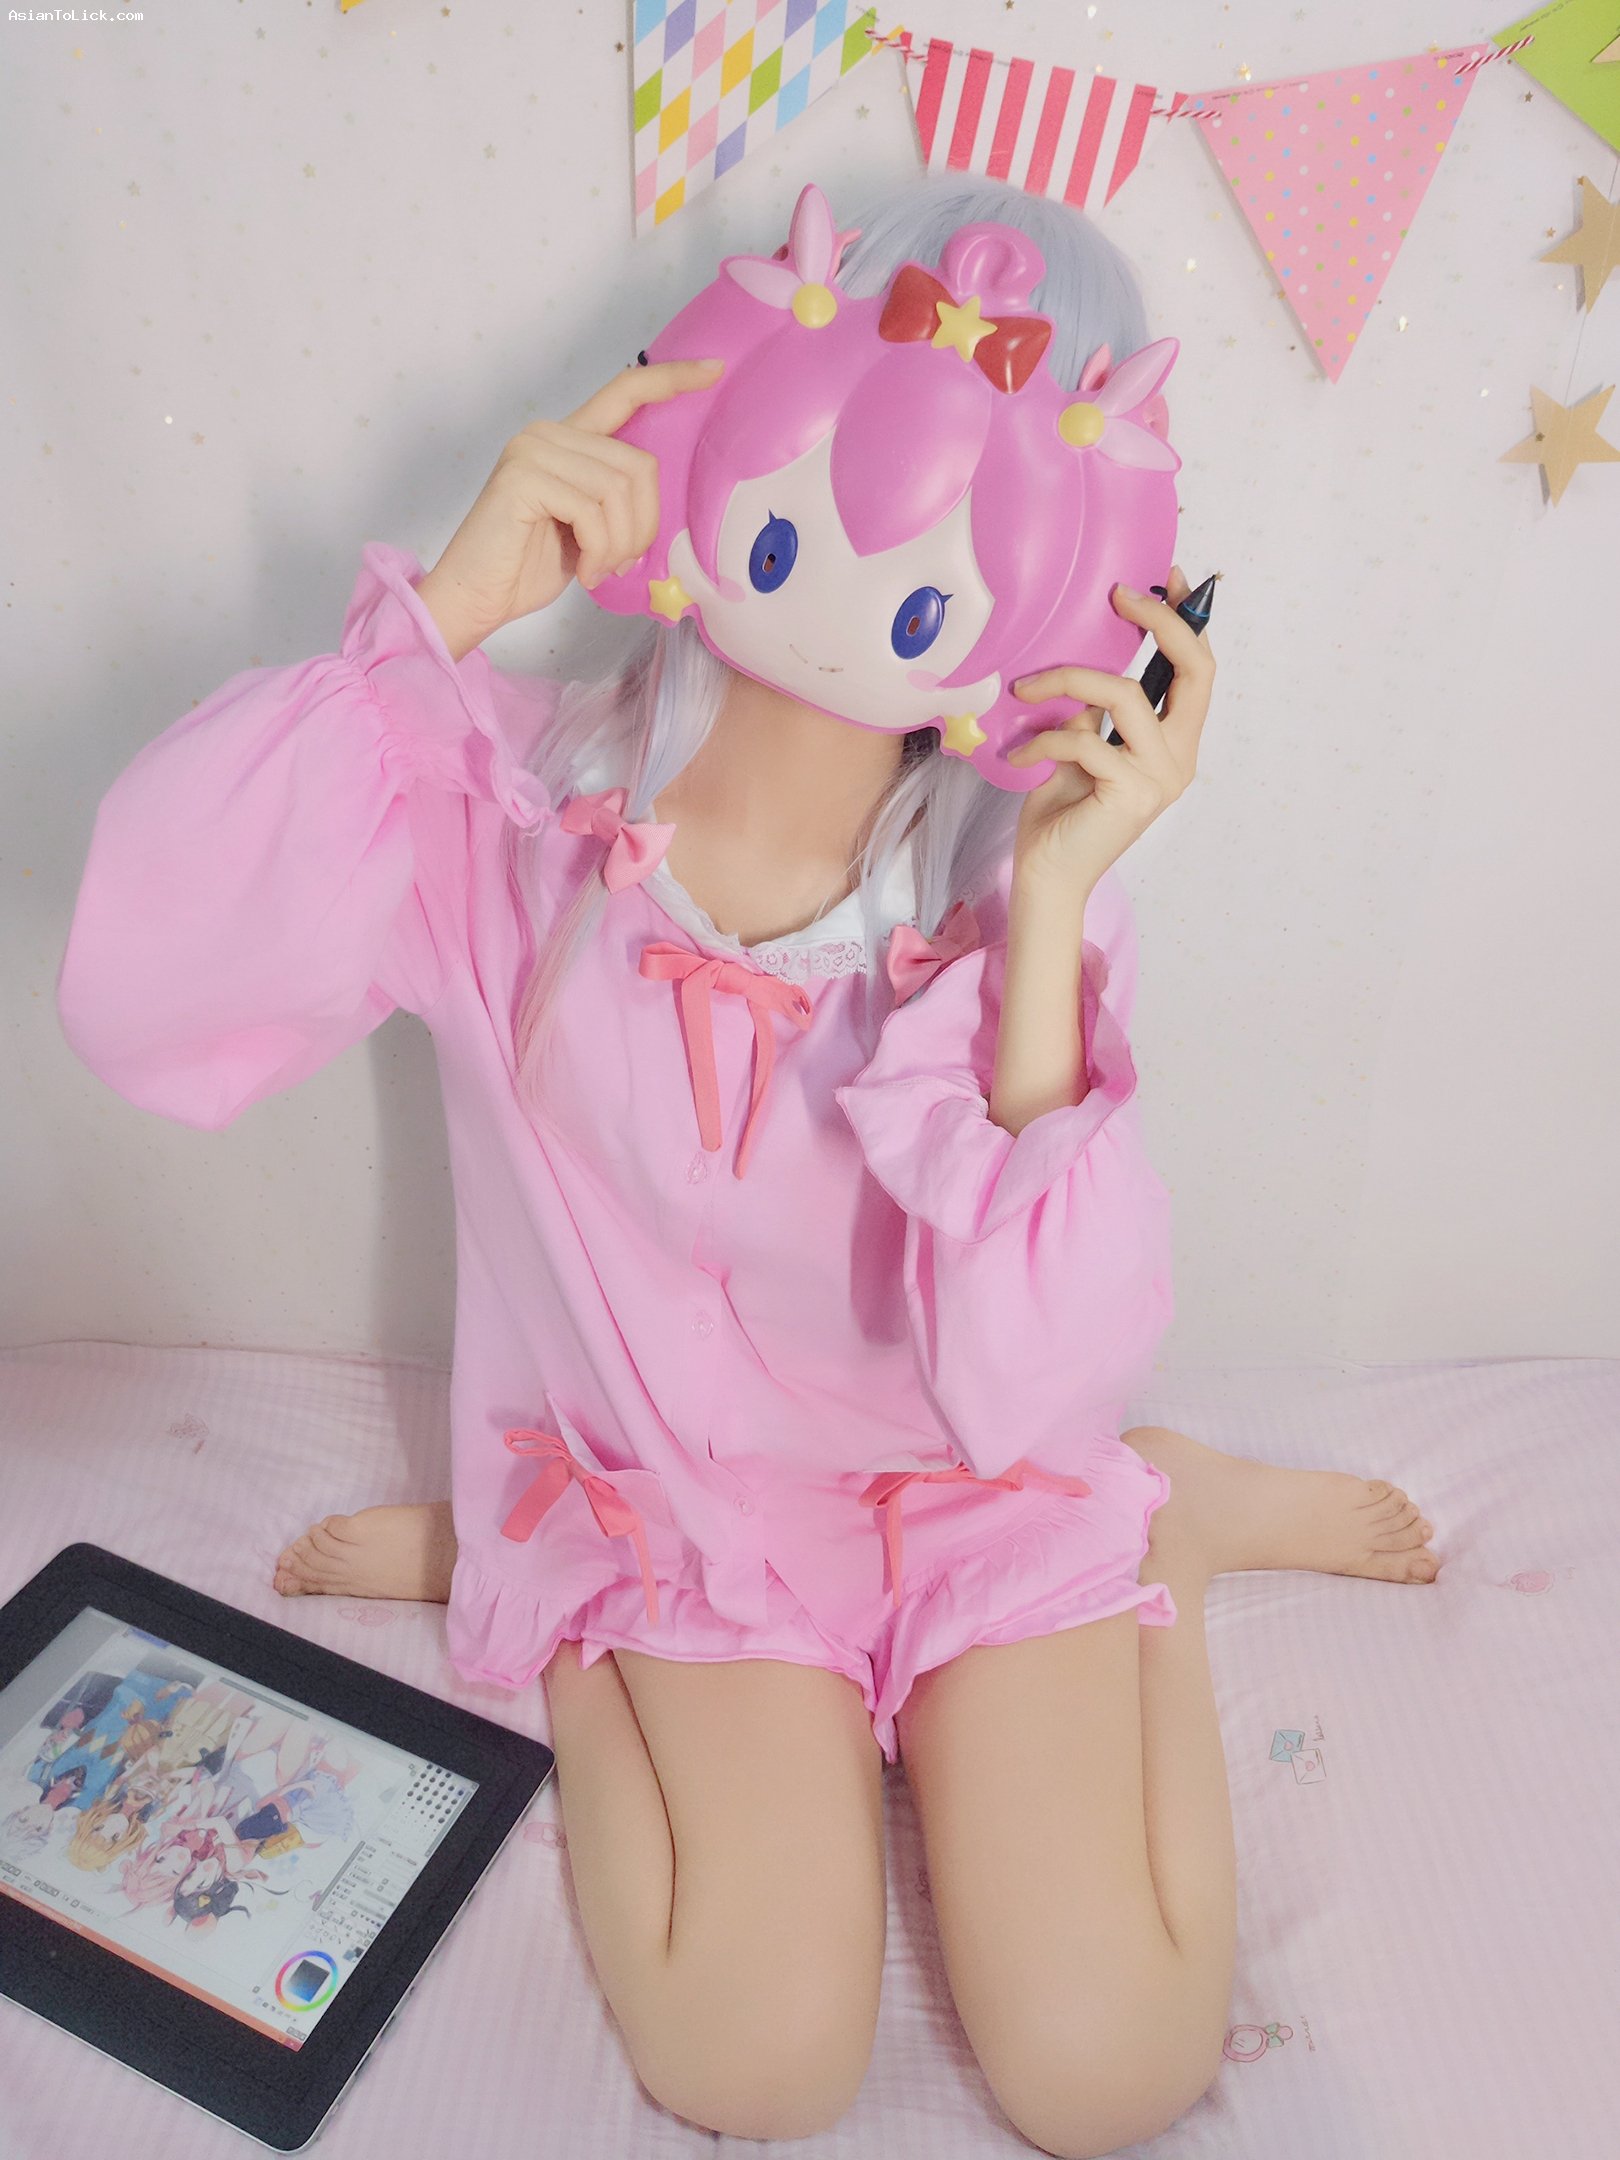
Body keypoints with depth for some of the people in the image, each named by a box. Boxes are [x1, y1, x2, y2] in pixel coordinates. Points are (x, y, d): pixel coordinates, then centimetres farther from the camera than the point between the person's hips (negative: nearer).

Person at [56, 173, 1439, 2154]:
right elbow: (142, 991, -31)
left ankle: (1167, 1521, 16)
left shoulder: (1023, 901, -18)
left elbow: (1031, 1377, -25)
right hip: (664, 1484, 0)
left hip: (973, 1480, 1)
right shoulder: (500, 794, -17)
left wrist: (1049, 918, -33)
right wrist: (451, 606, -33)